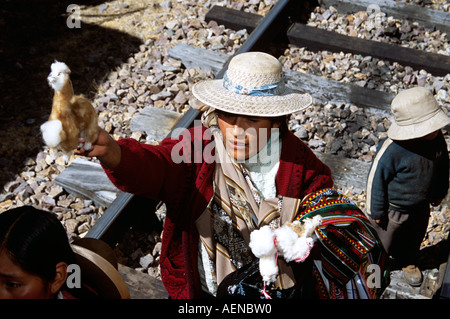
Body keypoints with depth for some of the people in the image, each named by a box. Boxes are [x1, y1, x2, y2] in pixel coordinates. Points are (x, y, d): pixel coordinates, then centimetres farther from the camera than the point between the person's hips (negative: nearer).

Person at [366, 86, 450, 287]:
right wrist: (376, 211, -14)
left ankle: (408, 262, 59)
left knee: (414, 238, 29)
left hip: (421, 207, 6)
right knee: (384, 242, 19)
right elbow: (376, 179, -23)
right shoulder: (392, 149, -36)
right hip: (393, 209, -5)